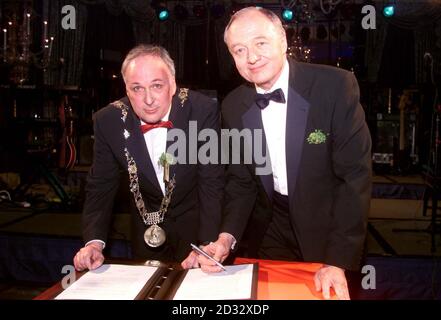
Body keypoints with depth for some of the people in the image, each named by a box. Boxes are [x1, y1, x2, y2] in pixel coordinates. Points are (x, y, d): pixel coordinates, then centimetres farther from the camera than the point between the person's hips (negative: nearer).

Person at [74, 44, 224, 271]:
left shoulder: (203, 111, -23)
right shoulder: (107, 121, -15)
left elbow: (211, 184, -19)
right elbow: (100, 186, -7)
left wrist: (206, 246, -26)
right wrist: (94, 242, -20)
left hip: (195, 224, -2)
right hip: (147, 231, 2)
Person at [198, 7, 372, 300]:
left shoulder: (335, 85, -19)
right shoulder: (233, 106, -6)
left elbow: (355, 174, -19)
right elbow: (241, 180, 1)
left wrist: (338, 260, -23)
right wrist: (228, 236, -16)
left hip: (329, 227, -3)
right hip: (269, 232, 3)